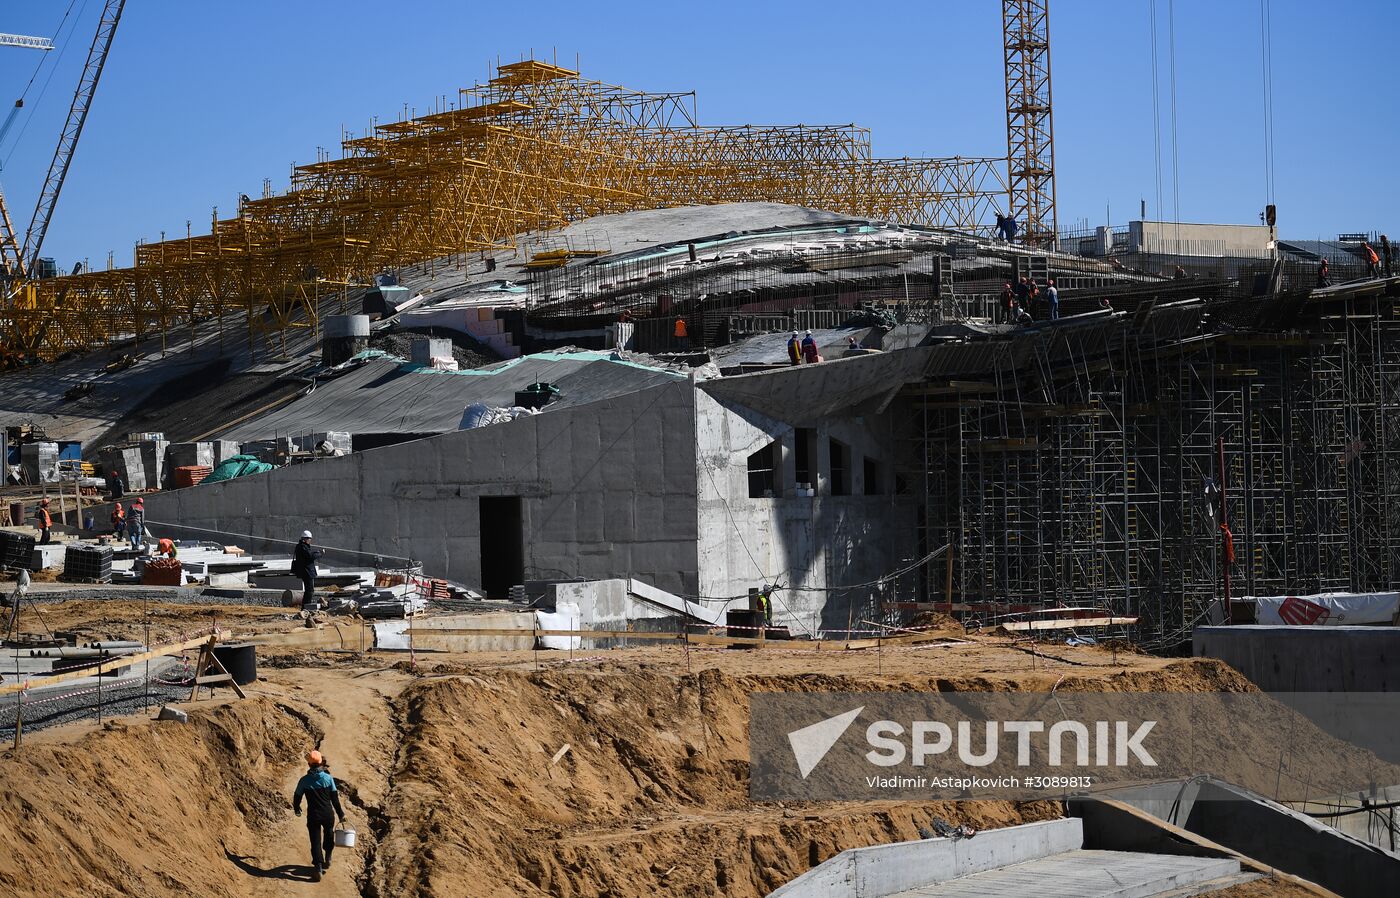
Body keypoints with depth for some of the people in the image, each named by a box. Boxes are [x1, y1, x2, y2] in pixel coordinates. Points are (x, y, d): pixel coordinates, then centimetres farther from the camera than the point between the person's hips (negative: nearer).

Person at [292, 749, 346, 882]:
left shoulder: (304, 781, -8)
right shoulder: (328, 778, -8)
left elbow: (297, 797, 3)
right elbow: (335, 798, -4)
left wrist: (297, 810, 24)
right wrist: (340, 814, 7)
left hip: (313, 816, -1)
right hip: (328, 814, 1)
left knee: (316, 841, 2)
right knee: (329, 836, 27)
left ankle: (318, 868, -11)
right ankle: (327, 859, 42)